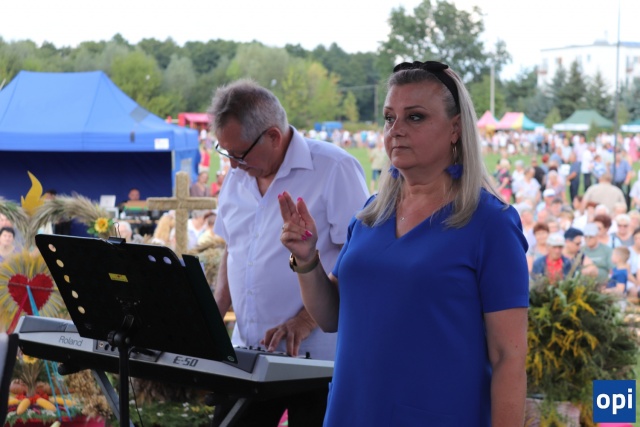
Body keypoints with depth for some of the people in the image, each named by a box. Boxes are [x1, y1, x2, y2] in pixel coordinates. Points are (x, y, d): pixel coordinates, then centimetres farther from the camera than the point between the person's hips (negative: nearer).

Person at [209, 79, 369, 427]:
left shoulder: (335, 170, -10)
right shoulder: (237, 177, 12)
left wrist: (306, 320, -21)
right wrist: (215, 313, 6)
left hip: (314, 360, -6)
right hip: (245, 357, 6)